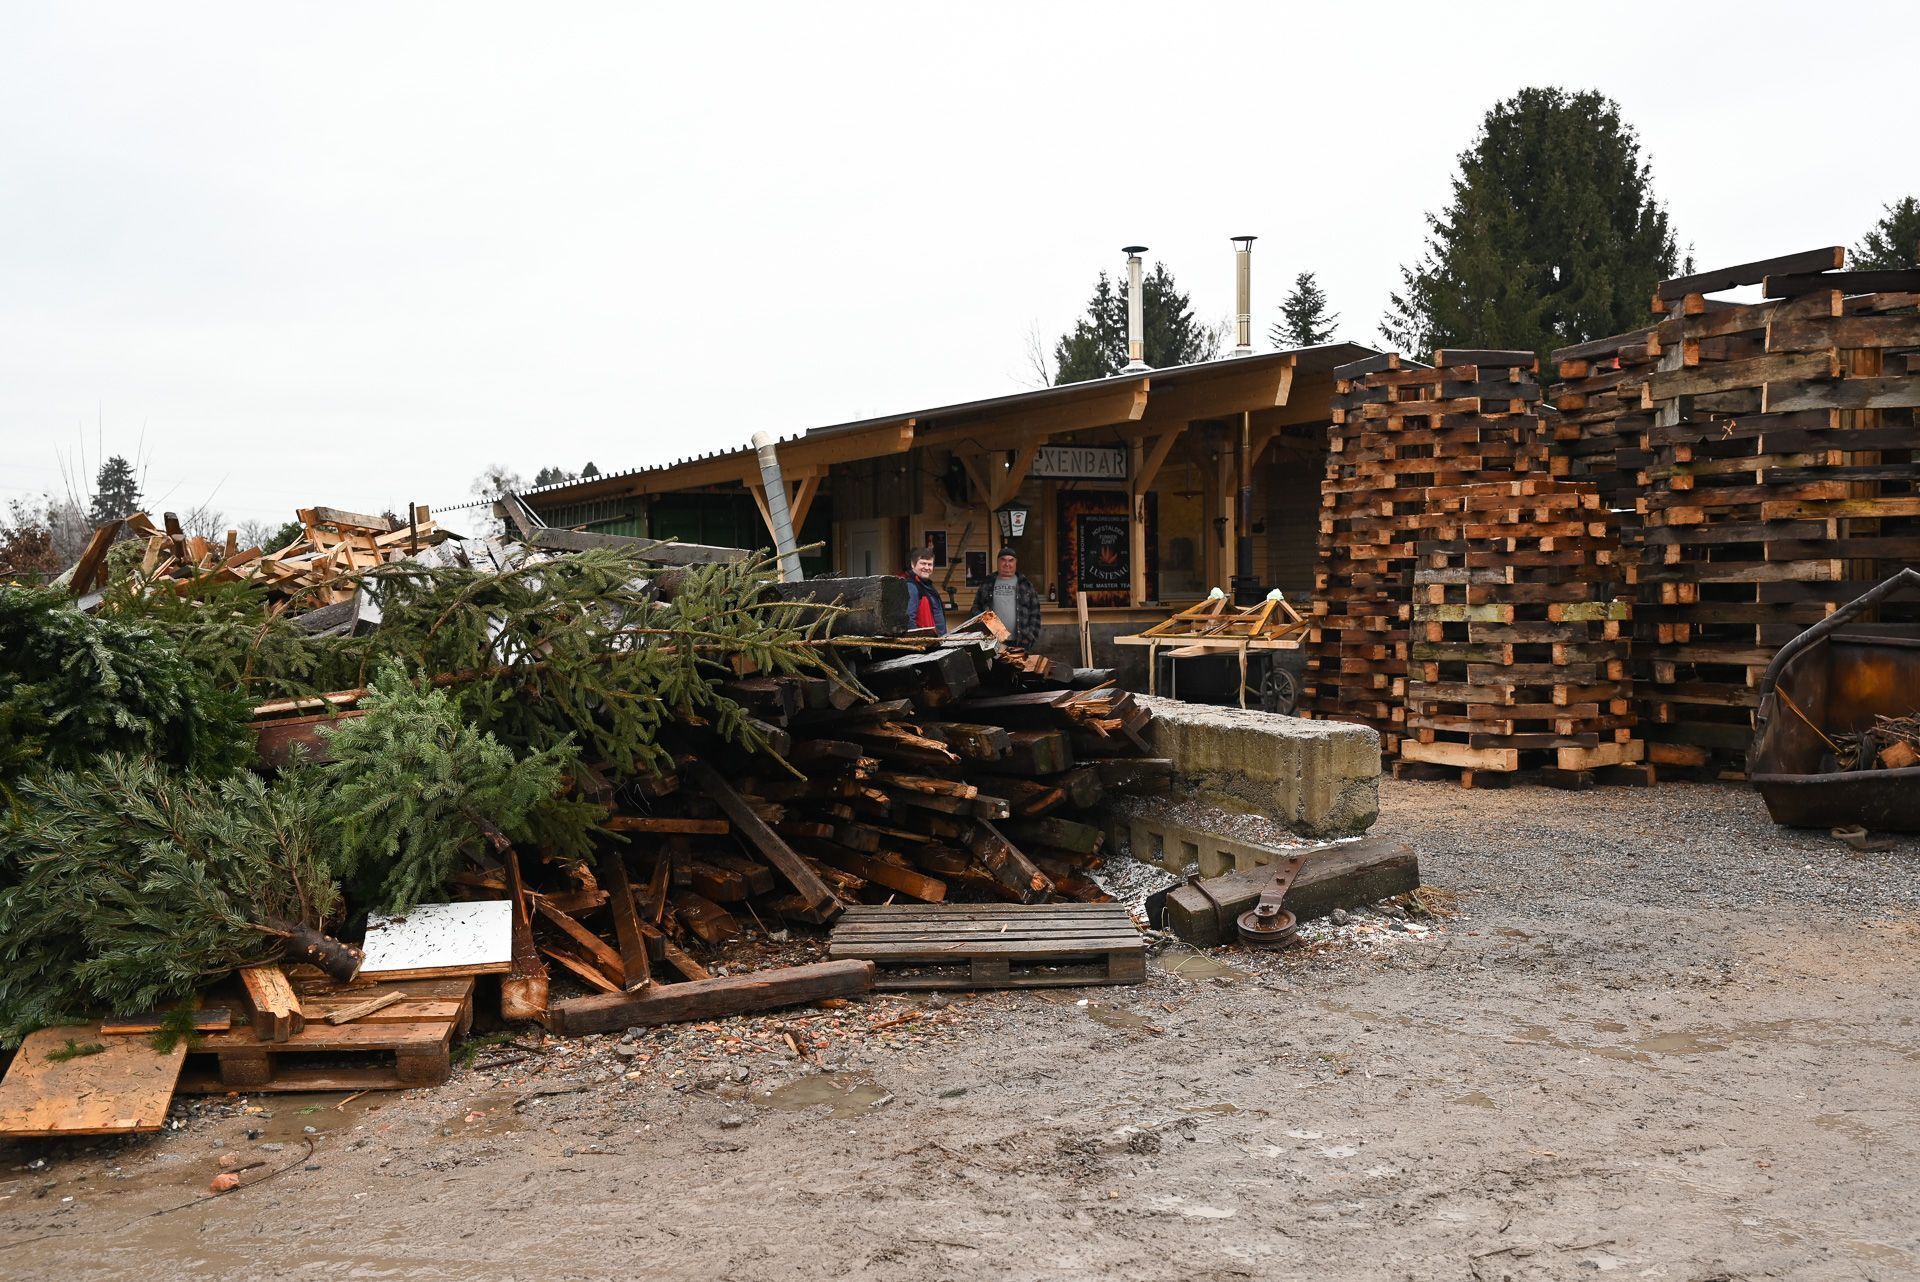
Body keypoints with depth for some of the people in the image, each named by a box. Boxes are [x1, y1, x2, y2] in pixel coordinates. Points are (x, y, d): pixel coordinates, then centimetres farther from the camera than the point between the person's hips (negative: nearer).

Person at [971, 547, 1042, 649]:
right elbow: (976, 608, 15)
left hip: (1019, 642, -1)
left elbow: (1035, 613, 7)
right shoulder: (987, 585, 13)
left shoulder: (1025, 585, 10)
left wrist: (1030, 636, -3)